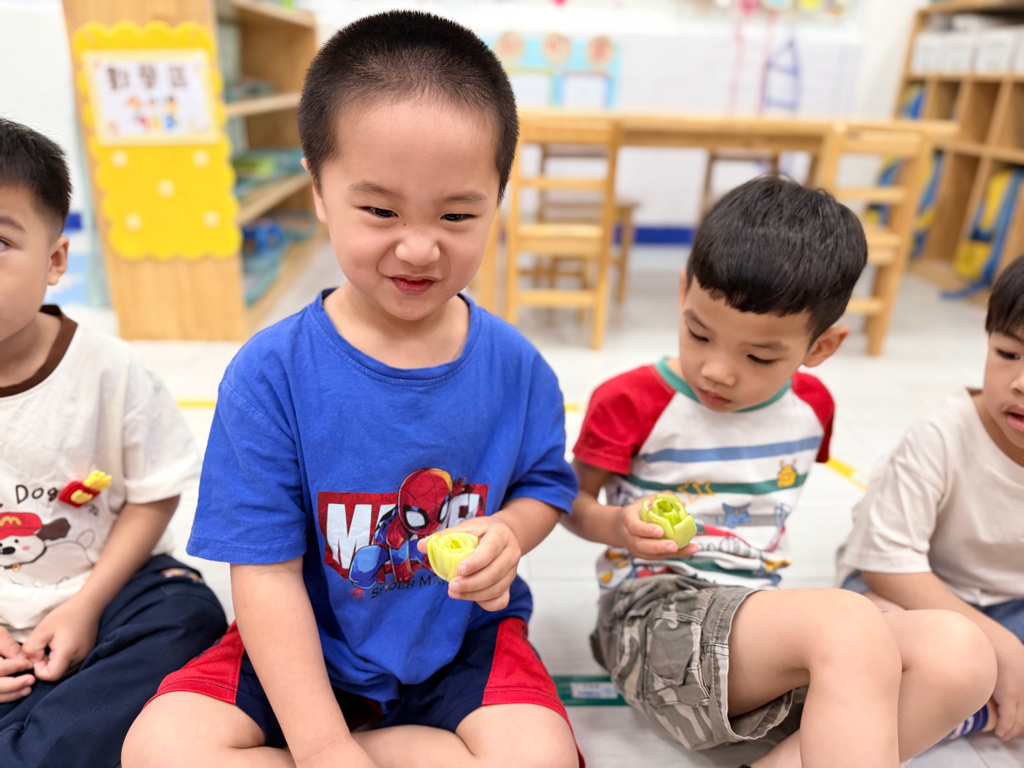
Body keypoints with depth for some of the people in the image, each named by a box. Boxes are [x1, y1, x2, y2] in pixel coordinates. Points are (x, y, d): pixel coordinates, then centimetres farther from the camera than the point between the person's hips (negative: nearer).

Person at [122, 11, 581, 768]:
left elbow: (546, 482, 6)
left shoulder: (515, 367, -11)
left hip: (465, 635, 1)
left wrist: (508, 533, -19)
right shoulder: (270, 374, -16)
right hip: (313, 642, 0)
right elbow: (267, 571, -14)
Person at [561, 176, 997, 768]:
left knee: (959, 652, -20)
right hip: (655, 609, -6)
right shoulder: (631, 402, -7)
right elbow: (575, 502, 1)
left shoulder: (811, 405, 8)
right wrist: (620, 527, -19)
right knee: (850, 625, -33)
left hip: (766, 615, 7)